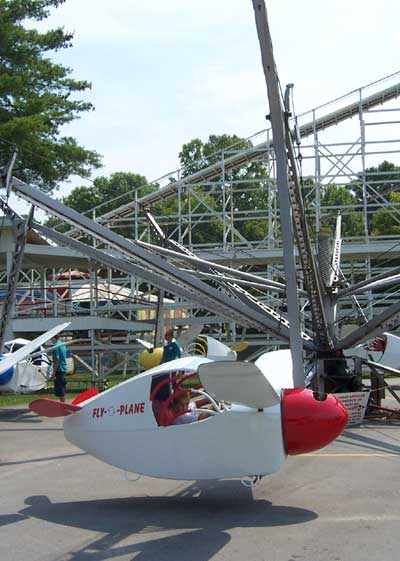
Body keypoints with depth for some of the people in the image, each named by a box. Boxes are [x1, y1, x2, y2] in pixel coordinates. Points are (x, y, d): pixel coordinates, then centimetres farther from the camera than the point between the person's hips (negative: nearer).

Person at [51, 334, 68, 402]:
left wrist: (53, 373, -17)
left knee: (59, 391, -5)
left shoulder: (56, 346, -15)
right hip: (64, 369, 9)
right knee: (62, 389, 16)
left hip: (59, 370, -9)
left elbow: (56, 360, -19)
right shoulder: (62, 345, 13)